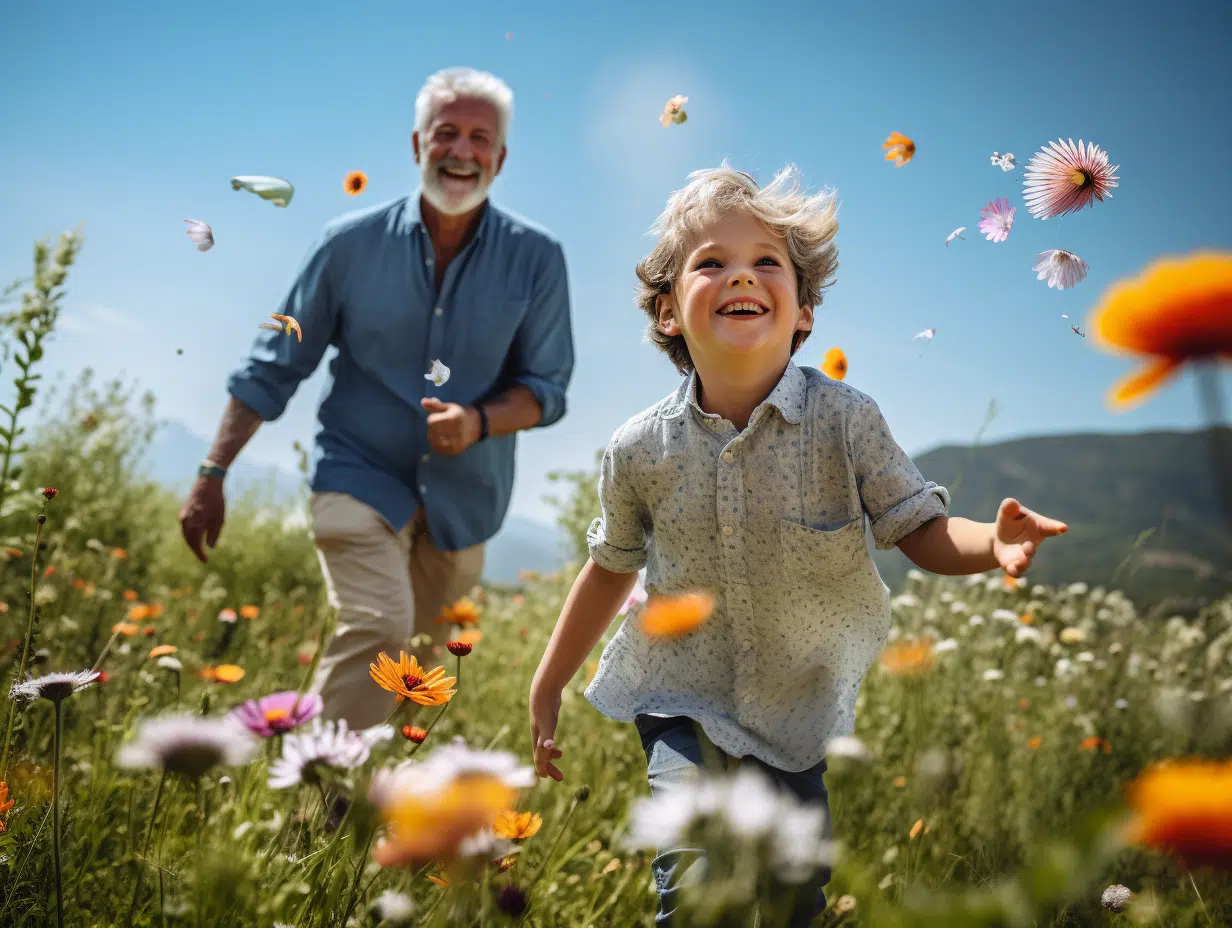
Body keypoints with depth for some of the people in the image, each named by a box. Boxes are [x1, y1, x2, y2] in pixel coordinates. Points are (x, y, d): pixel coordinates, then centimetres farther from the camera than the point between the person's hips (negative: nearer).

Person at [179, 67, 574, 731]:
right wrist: (212, 475, -3)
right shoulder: (351, 243, -6)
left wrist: (480, 422, -22)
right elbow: (273, 368, 1)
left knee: (422, 659, 14)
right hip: (360, 474, -2)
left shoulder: (536, 258, -5)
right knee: (378, 626, -24)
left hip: (464, 495, 2)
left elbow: (547, 387, -1)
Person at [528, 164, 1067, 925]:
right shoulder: (641, 451, -12)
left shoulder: (845, 419, -16)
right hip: (683, 702, -1)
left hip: (799, 707, 1)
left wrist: (993, 543, -35)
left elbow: (924, 532, -12)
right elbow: (612, 568, 3)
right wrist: (547, 690, 10)